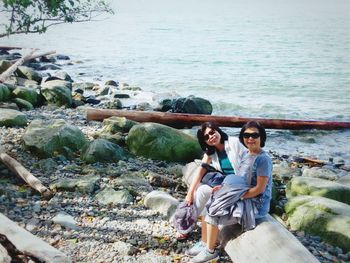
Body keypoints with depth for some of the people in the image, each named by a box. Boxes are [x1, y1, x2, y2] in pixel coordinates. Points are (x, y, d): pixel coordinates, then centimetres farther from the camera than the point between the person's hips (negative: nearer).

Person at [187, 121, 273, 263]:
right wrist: (224, 187, 1)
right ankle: (205, 244, 18)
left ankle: (210, 251, 6)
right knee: (208, 207, 7)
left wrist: (236, 197, -17)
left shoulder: (263, 159, -21)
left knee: (212, 215, -14)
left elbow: (259, 188, -22)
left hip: (255, 203, -9)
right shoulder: (246, 154, 6)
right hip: (242, 197, 9)